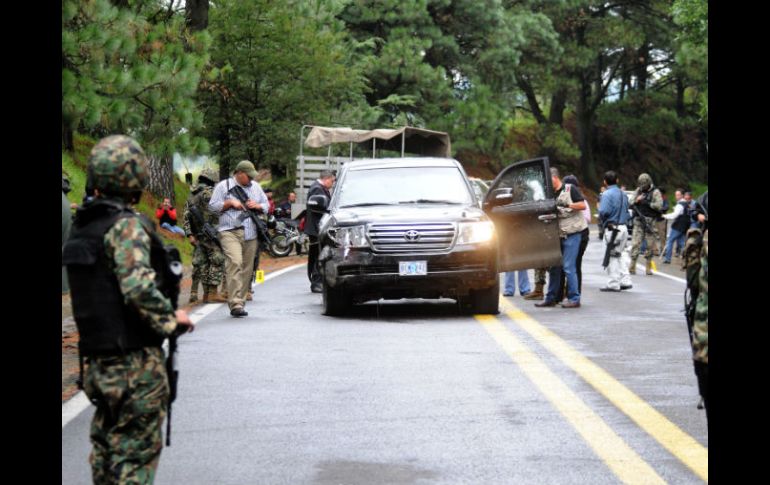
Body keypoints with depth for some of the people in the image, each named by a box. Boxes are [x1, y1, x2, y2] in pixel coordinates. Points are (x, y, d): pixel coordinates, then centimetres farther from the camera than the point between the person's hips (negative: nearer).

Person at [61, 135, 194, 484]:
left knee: (106, 448, 18)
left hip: (96, 360, 8)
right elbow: (138, 288, -28)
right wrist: (171, 321, -13)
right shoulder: (126, 225, -16)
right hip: (136, 363, -8)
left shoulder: (82, 226, 10)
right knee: (136, 455, -2)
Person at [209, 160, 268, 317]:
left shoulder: (255, 187, 19)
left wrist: (257, 206, 1)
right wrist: (230, 202, -8)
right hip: (230, 232, -6)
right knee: (235, 263, -22)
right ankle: (235, 304, -27)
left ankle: (240, 302, 14)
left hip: (250, 234, 6)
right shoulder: (224, 186, 5)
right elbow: (212, 206, 3)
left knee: (247, 269, 5)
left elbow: (266, 205, 23)